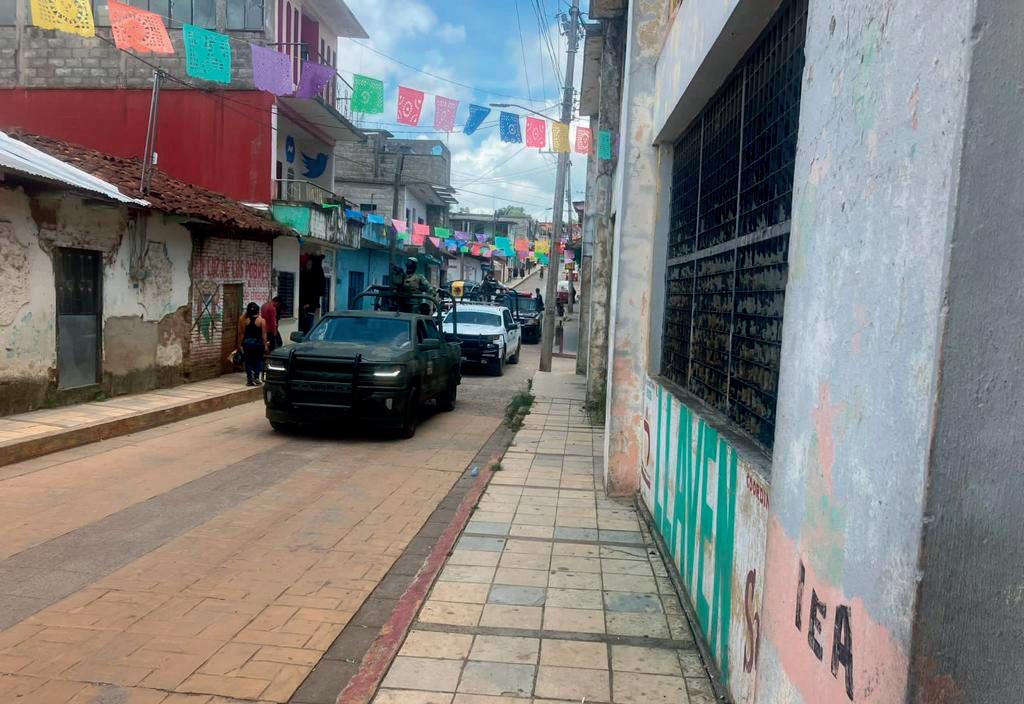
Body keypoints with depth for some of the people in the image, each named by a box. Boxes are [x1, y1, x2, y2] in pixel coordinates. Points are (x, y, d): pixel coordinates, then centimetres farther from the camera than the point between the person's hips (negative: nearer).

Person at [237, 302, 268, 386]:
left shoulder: (245, 320, 1)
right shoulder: (261, 320, -7)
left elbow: (242, 333, 4)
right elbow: (264, 334, -8)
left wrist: (241, 344, 12)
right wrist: (265, 345, -3)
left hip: (247, 342, 2)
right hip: (258, 342, -2)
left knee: (248, 360, 8)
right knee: (258, 360, 13)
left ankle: (249, 379, 6)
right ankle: (256, 377, 2)